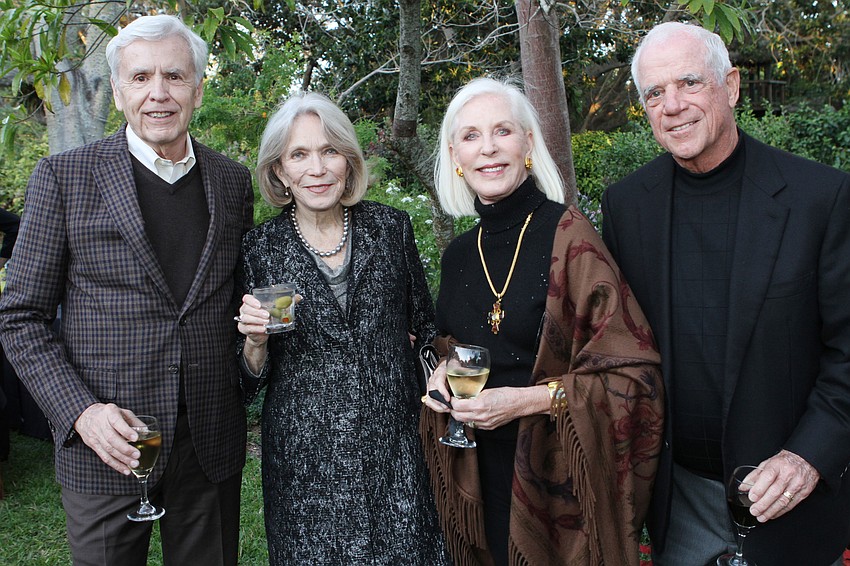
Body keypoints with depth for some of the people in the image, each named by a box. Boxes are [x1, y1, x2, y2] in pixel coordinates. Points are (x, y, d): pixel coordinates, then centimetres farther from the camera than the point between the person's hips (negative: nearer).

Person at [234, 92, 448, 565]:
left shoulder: (391, 228, -1)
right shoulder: (260, 249, -4)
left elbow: (425, 329, 13)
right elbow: (252, 378, 2)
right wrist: (256, 342, -16)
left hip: (393, 451, 1)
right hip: (304, 461, -1)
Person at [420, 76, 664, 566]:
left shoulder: (568, 236, -14)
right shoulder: (458, 256, 3)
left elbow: (635, 371, -14)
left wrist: (531, 399, -21)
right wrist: (445, 370, -2)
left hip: (564, 477, -5)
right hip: (487, 479, 5)